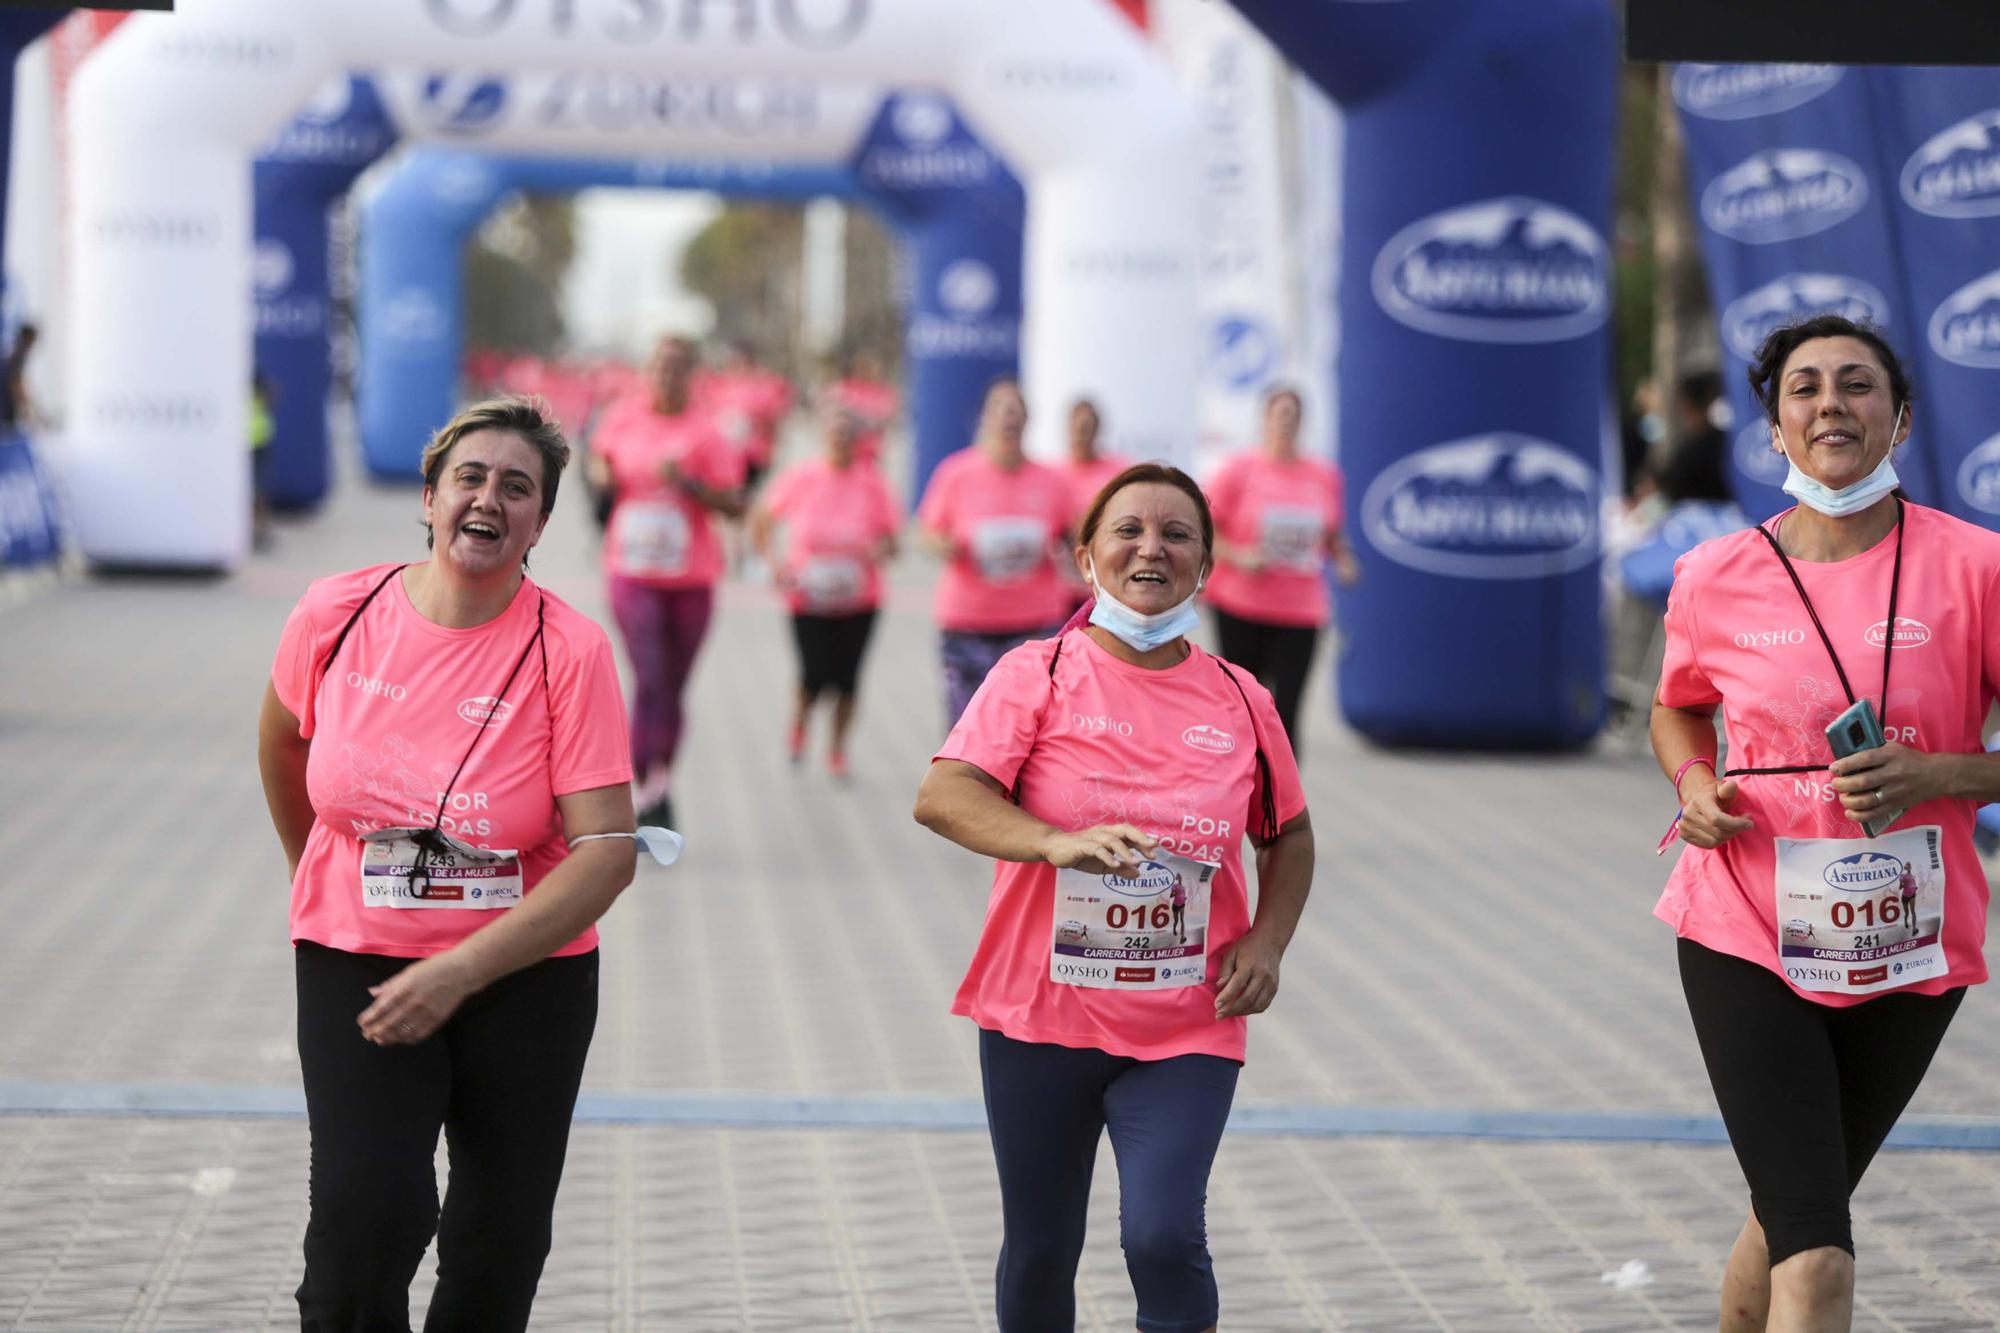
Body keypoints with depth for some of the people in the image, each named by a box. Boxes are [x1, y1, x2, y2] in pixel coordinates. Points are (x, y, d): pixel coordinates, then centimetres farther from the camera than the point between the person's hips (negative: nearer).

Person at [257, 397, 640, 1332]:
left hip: (526, 976, 0)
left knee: (498, 1248, 7)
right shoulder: (335, 616, -5)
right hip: (354, 965, 0)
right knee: (364, 1213, -17)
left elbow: (608, 852, -16)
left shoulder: (569, 651, -12)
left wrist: (459, 973, -21)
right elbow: (280, 745, 17)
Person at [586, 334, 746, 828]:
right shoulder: (624, 416, 2)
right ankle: (649, 788, -10)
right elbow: (600, 457, 21)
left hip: (691, 577, 0)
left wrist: (688, 482, -24)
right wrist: (601, 476, -1)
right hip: (633, 572, 0)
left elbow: (734, 505, -10)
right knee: (649, 680, -13)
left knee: (673, 689, 9)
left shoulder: (705, 432, -7)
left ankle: (659, 783, 25)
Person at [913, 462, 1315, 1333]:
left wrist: (1267, 942, -1)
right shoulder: (1038, 674, -5)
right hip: (1039, 1018, 0)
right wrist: (1059, 843, -35)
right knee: (1039, 1254, 12)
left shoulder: (1239, 702, 3)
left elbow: (1288, 838, 17)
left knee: (1163, 1237, -17)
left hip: (1185, 1032, 0)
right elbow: (941, 796, -18)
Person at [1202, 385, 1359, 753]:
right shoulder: (1238, 471, -4)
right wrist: (1238, 557, -16)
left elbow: (1331, 536, 20)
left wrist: (1343, 560, 0)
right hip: (1241, 608, -2)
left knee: (1285, 711, -6)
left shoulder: (1324, 476, 6)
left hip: (1301, 612, 2)